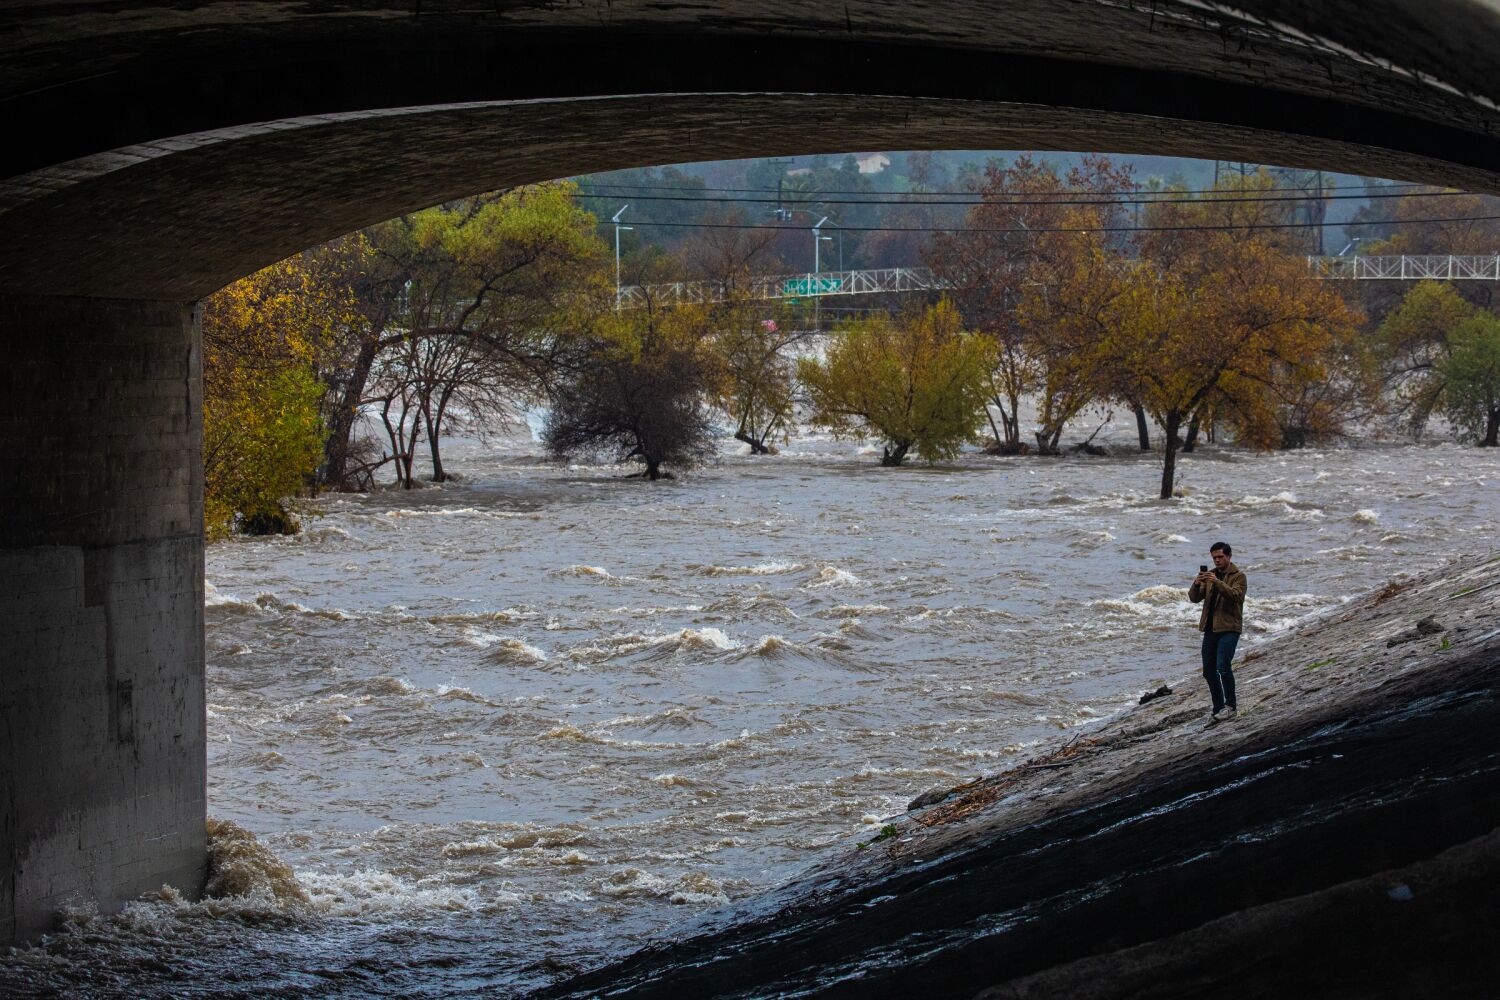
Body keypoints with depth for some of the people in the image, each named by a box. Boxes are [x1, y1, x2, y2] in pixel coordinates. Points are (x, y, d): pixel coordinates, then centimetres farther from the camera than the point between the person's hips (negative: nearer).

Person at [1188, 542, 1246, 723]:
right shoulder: (1210, 574, 13)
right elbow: (1195, 599, 5)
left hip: (1229, 628, -7)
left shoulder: (1238, 576, -3)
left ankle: (1231, 706, -10)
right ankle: (1218, 709, 17)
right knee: (1209, 671, 8)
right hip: (1210, 628, 7)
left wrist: (1217, 582, -32)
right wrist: (1196, 585, -15)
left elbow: (1235, 595, -22)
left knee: (1223, 666, -20)